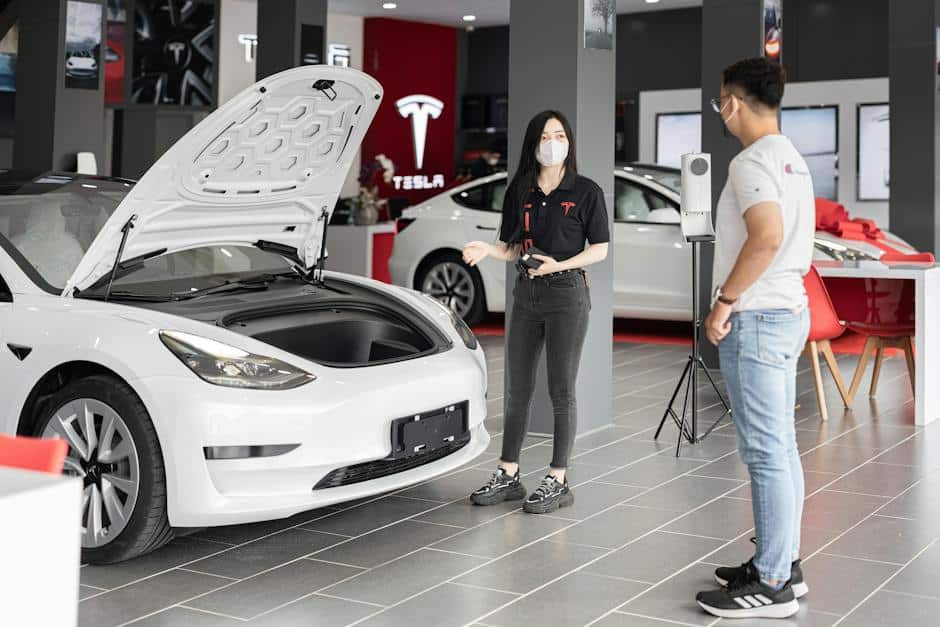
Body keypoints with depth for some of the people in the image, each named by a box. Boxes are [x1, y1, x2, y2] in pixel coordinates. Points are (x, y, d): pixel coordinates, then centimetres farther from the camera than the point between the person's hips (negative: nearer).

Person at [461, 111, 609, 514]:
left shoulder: (586, 191, -4)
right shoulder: (519, 192, 8)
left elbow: (599, 249, -3)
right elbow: (514, 248, 11)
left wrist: (559, 265, -17)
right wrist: (487, 250, -10)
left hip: (567, 294, -5)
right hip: (527, 294, 5)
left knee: (561, 390, 0)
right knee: (517, 388, 10)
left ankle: (557, 481, 9)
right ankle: (508, 475, 19)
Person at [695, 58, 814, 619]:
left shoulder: (753, 162, -15)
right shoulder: (793, 159, 16)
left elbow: (766, 237, -29)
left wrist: (724, 301, -20)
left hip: (756, 319, -10)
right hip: (788, 311, 10)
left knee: (766, 453, -6)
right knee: (781, 449, 14)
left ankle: (772, 585, -1)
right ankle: (785, 563, 23)